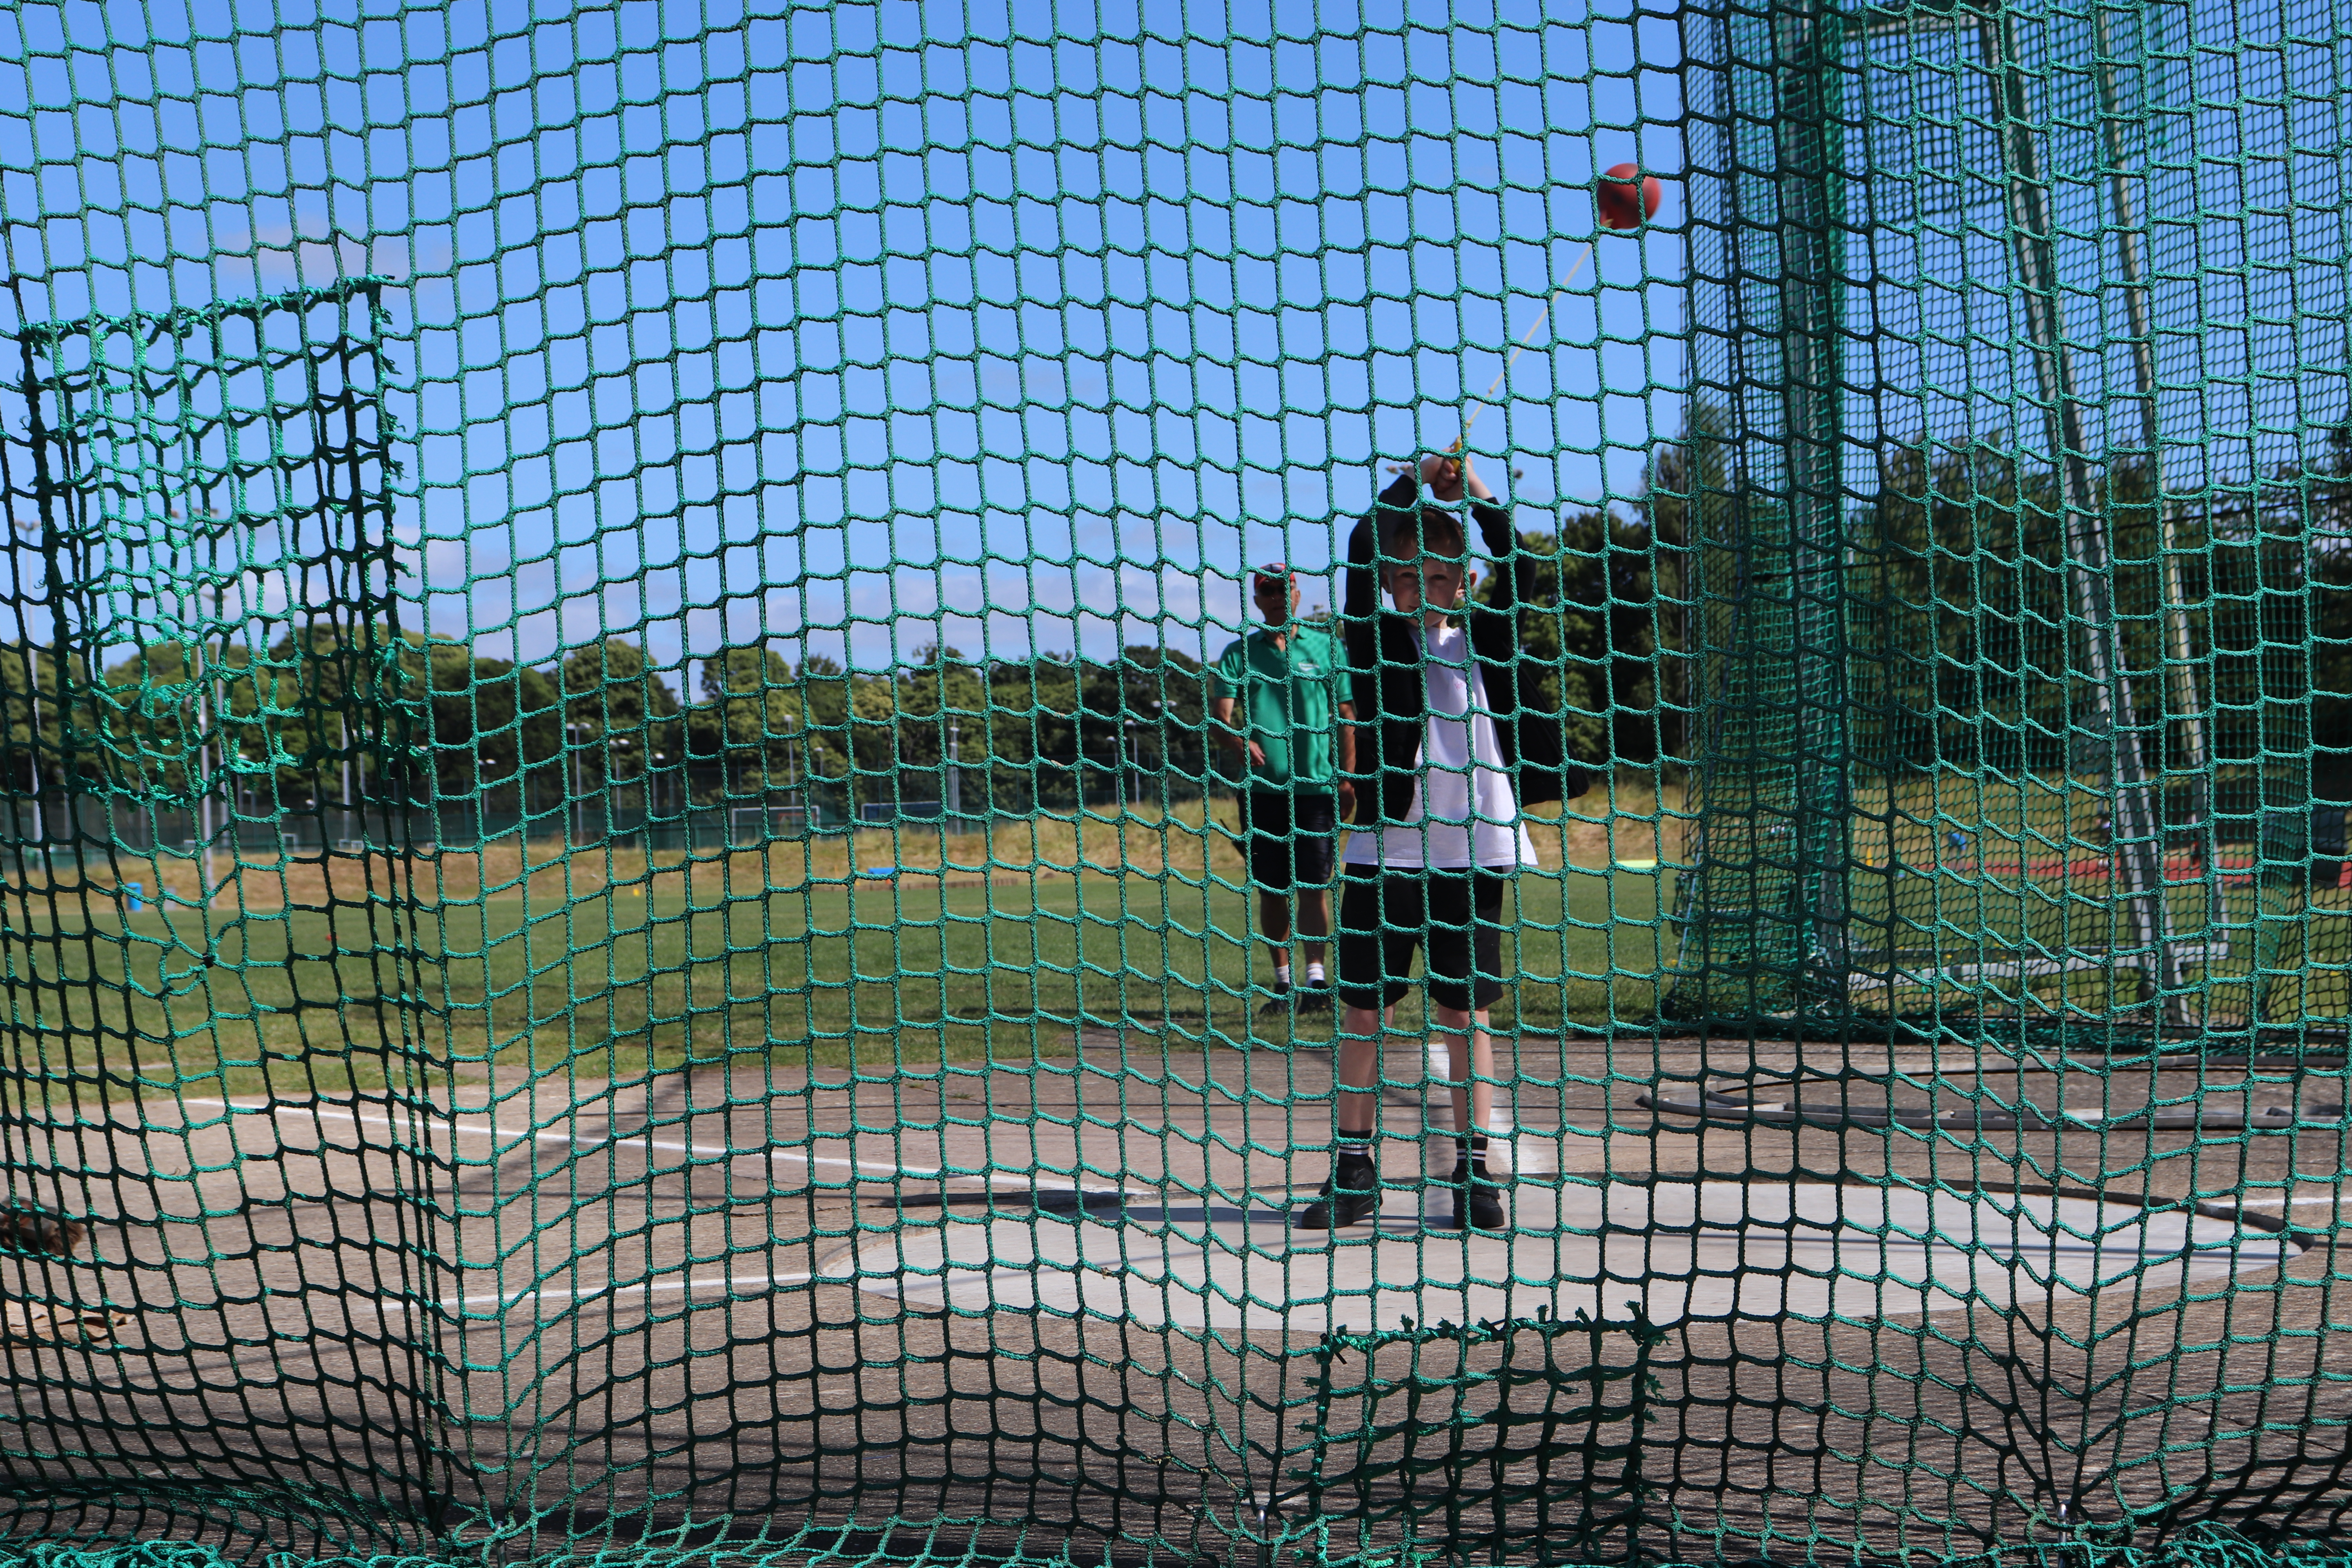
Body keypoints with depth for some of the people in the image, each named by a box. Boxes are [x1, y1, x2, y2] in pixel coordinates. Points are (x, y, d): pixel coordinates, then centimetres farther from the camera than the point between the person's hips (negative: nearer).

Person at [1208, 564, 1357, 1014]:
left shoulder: (1325, 646, 7)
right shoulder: (1240, 652, 7)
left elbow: (1345, 717, 8)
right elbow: (1219, 715, -3)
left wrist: (1347, 778, 1)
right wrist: (1238, 742, -25)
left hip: (1316, 786, -1)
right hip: (1262, 787, 1)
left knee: (1313, 885, -8)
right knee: (1272, 889, 5)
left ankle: (1317, 977, -8)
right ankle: (1283, 980, 13)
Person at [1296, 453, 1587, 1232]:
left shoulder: (1480, 640, 10)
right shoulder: (1378, 640, 6)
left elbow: (1519, 571, -3)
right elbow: (1362, 552, -7)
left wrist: (1475, 491, -5)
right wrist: (1416, 479, -6)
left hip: (1469, 852, 0)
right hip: (1385, 851, 0)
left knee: (1466, 1012, 5)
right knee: (1362, 1010, 2)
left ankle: (1474, 1171, 12)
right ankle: (1354, 1169, 11)